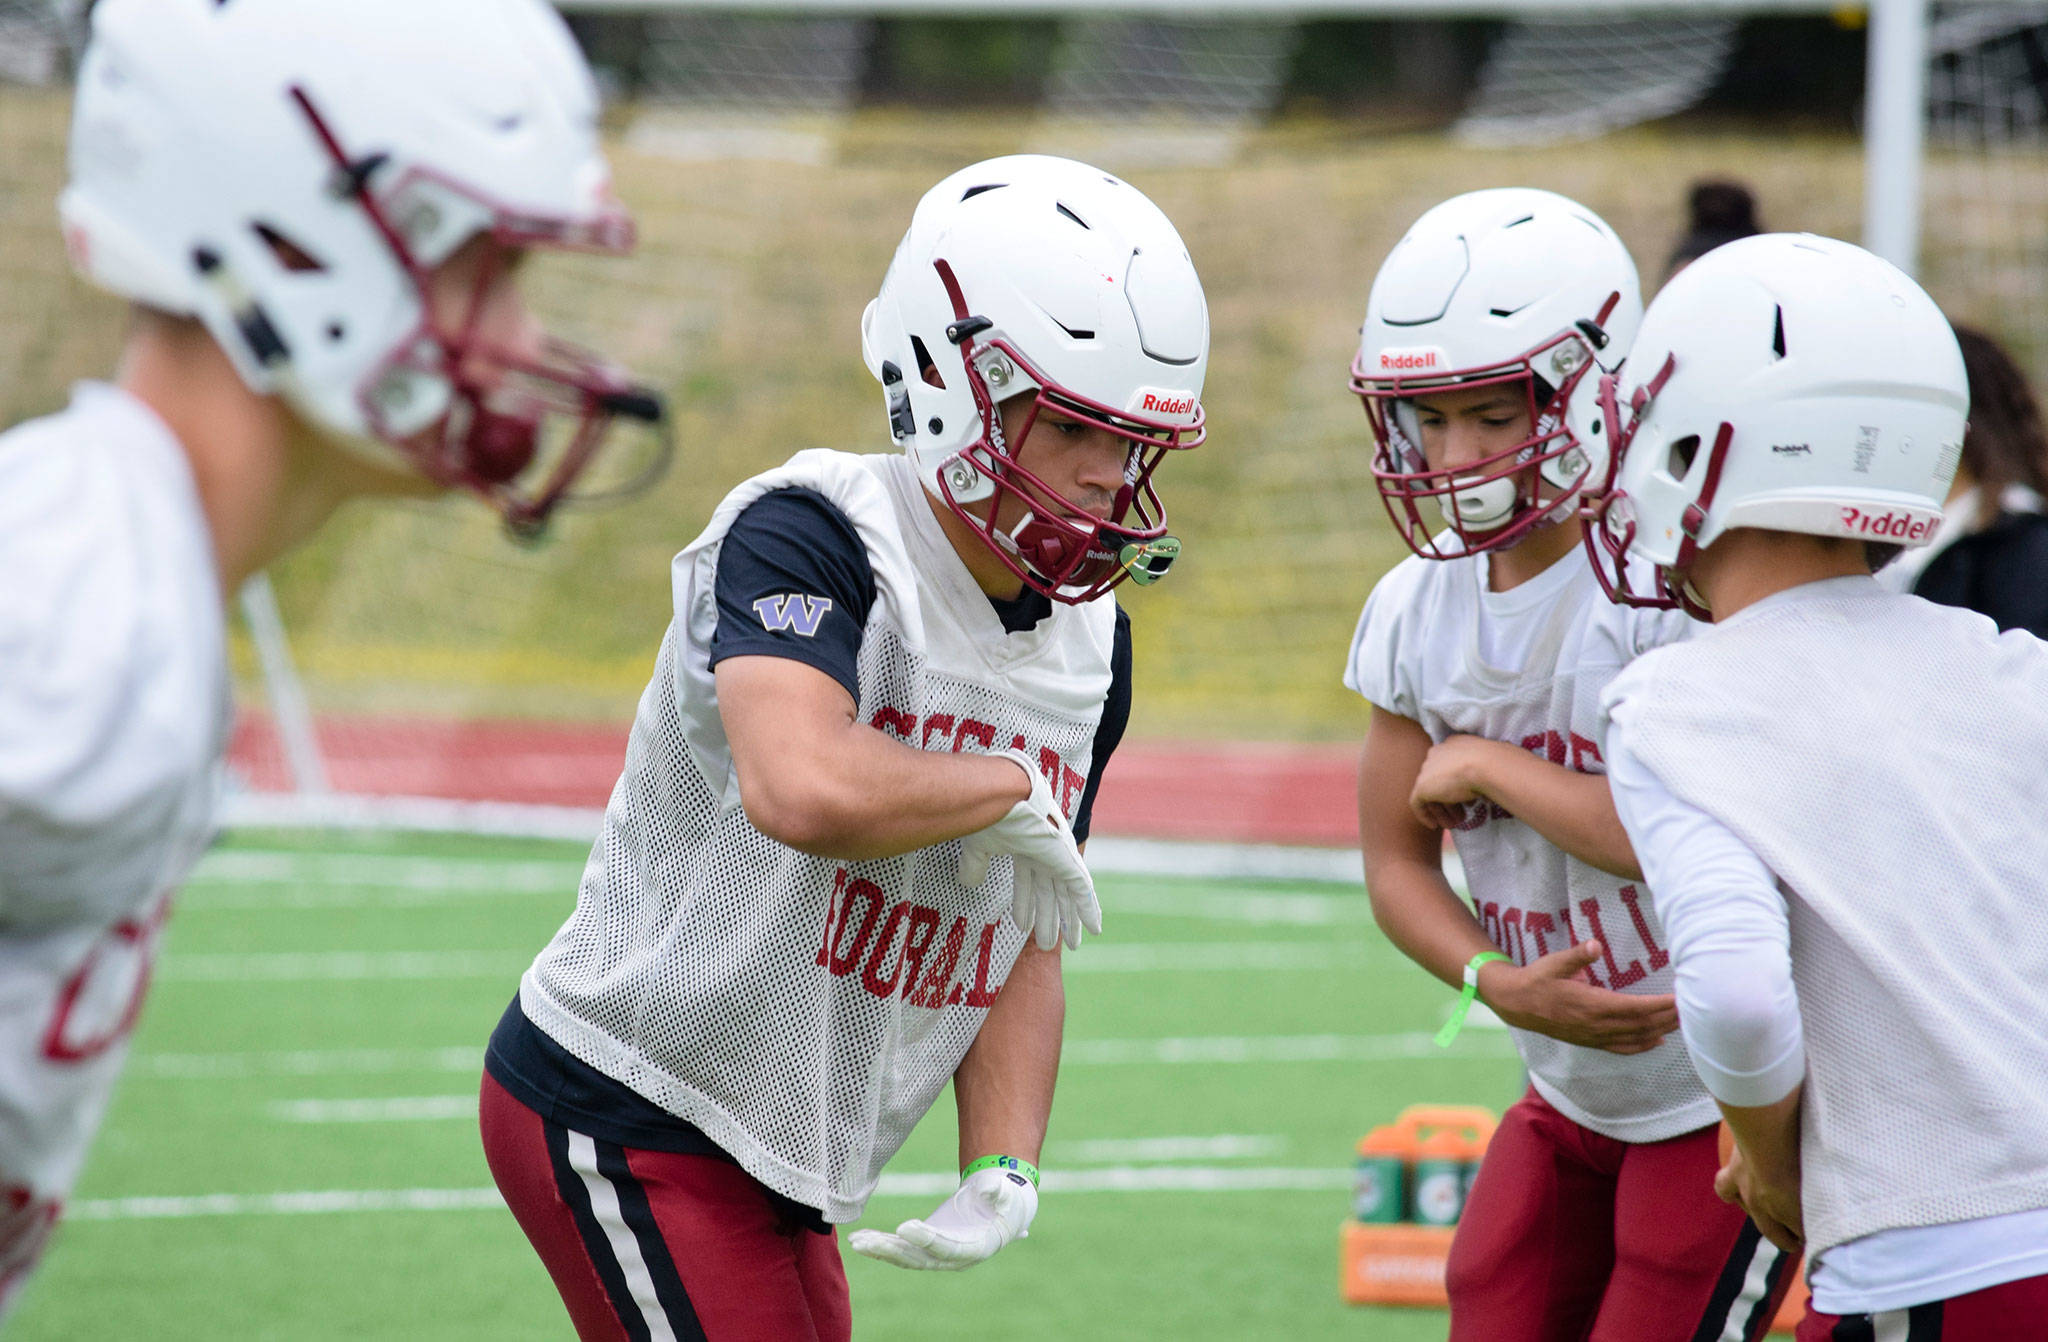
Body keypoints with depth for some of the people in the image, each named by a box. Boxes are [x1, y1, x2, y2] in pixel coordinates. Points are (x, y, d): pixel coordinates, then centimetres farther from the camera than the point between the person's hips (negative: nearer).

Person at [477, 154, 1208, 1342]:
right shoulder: (812, 541, -19)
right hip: (629, 1119, -9)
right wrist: (1012, 792, -22)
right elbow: (806, 790, -39)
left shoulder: (1089, 643, 6)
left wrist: (1003, 1174, -2)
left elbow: (1022, 954, 12)